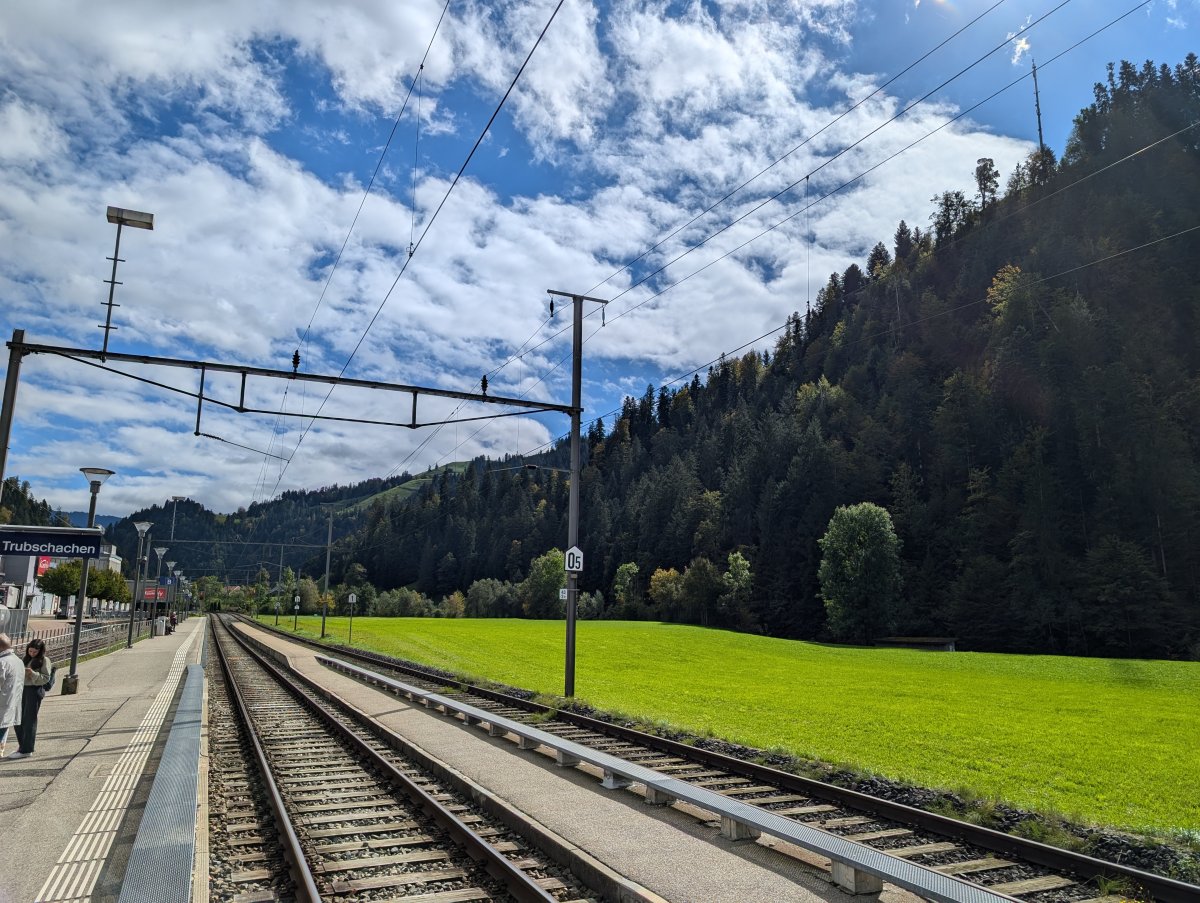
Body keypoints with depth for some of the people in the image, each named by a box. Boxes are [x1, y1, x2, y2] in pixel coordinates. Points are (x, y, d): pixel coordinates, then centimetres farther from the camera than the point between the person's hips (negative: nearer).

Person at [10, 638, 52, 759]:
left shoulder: (44, 660, -6)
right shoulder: (26, 659, 12)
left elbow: (46, 678, -9)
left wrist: (33, 673, -23)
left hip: (35, 691, -7)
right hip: (23, 689, 7)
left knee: (29, 719, -2)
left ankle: (26, 749, 6)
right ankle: (22, 744, 28)